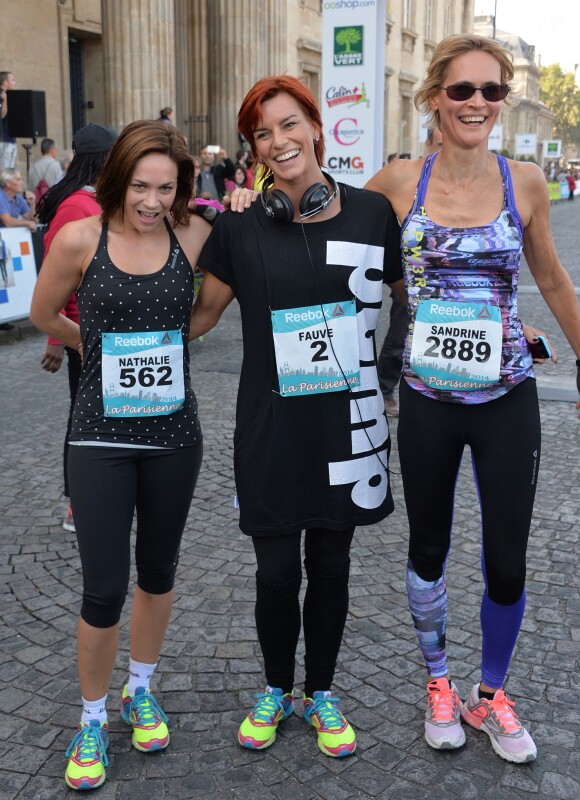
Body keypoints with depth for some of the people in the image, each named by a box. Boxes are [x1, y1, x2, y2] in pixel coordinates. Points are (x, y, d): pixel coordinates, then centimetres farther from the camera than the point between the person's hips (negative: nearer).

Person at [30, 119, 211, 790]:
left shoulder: (193, 236, -5)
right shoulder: (80, 239, -8)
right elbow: (44, 316, 7)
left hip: (173, 436, 2)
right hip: (101, 438, -2)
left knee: (158, 572, 17)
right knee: (103, 589, 0)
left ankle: (141, 689, 42)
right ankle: (92, 719, 25)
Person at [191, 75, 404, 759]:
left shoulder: (370, 212, -1)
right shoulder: (242, 225, -3)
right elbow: (202, 312, 8)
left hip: (348, 422, 1)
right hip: (271, 427, 0)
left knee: (329, 565, 13)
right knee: (276, 570, 8)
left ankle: (321, 693, 35)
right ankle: (275, 689, 35)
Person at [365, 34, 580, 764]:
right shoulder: (400, 181, -5)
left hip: (507, 400, 0)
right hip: (427, 399, 0)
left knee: (507, 563, 6)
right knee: (428, 551, 15)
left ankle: (490, 694, 32)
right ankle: (438, 682, 39)